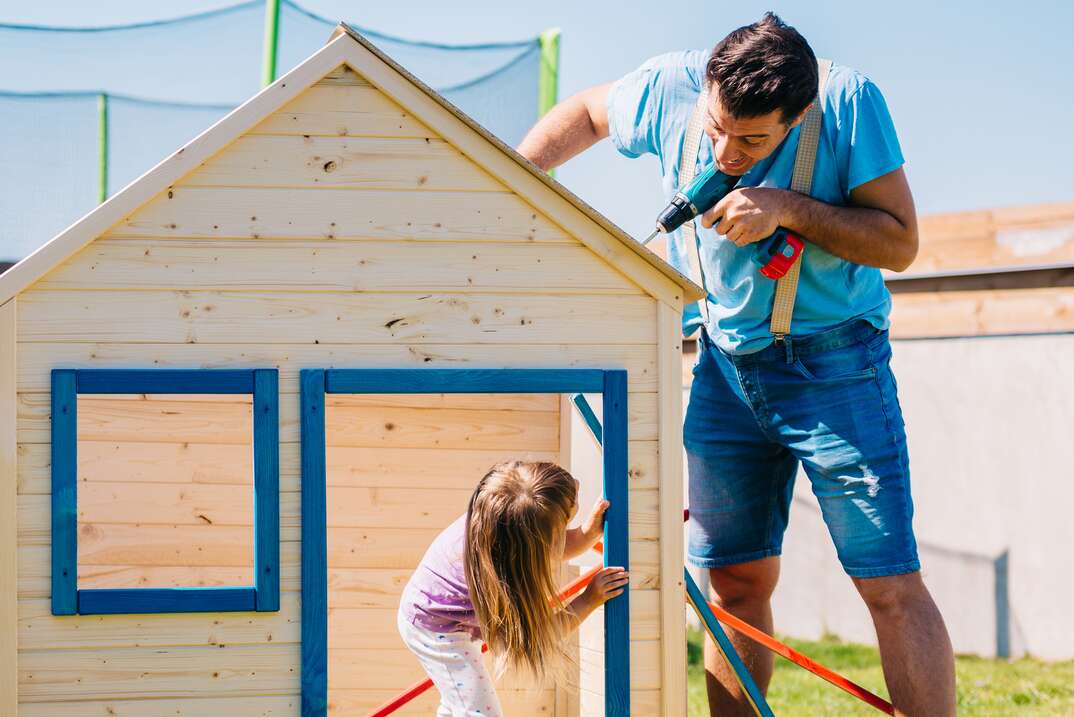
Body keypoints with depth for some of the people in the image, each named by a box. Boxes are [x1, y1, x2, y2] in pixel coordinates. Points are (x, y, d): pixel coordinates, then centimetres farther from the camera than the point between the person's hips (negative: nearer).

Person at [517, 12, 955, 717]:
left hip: (834, 361, -4)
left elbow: (900, 243, -16)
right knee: (736, 583, 6)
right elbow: (584, 113, 11)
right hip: (724, 367, 4)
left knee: (892, 586, -9)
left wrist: (791, 208, -27)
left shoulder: (849, 102, -20)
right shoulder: (672, 88, -11)